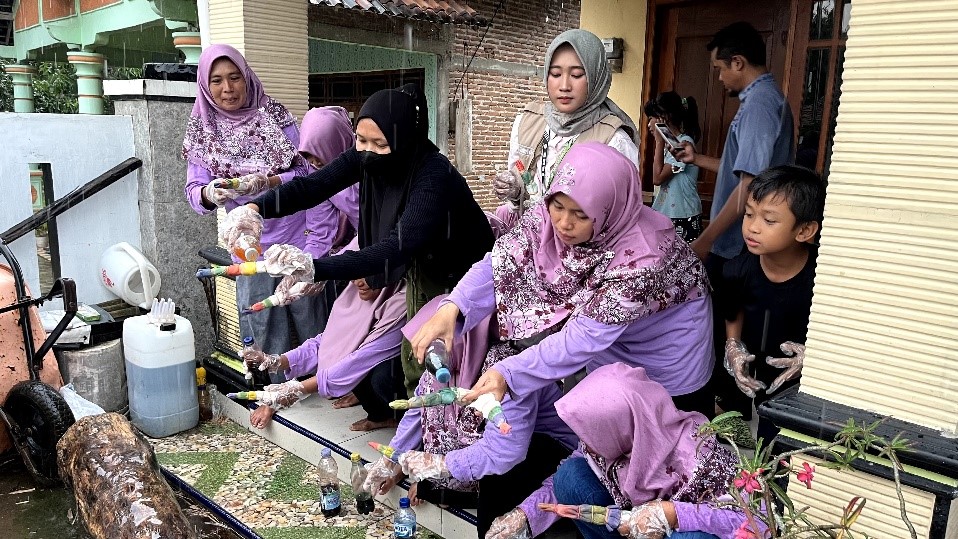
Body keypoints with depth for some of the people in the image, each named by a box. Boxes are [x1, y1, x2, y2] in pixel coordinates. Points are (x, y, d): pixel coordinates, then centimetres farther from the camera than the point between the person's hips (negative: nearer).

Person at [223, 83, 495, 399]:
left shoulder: (434, 175, -35)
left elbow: (397, 247, -46)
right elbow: (311, 185, -19)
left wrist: (315, 268, -56)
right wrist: (255, 208, -37)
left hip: (464, 272, -6)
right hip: (423, 267, 6)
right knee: (414, 364, 11)